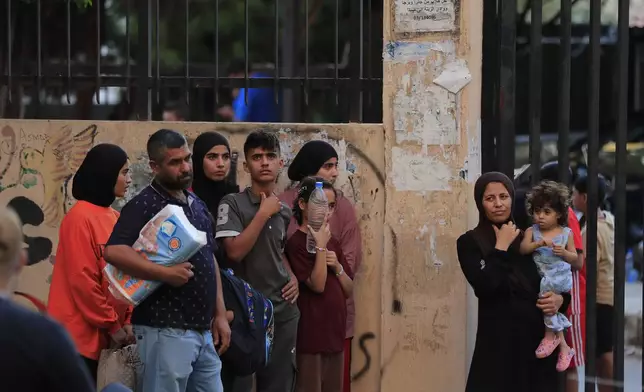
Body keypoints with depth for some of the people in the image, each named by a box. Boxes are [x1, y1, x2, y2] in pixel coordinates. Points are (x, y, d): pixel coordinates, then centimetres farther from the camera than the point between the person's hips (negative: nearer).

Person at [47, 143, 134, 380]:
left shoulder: (114, 218, 10)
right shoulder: (80, 218, -14)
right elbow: (82, 281, -17)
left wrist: (127, 320, 3)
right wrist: (112, 325, -11)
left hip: (96, 332, 8)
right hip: (77, 333, -8)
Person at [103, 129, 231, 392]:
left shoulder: (197, 205, 16)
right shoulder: (144, 205, -10)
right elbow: (113, 251, -25)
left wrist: (220, 314, 15)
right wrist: (165, 273, -25)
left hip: (203, 330, 8)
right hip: (166, 330, -8)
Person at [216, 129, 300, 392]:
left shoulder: (284, 210, 11)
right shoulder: (233, 204, -7)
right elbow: (234, 251, -19)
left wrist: (292, 277, 7)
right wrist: (263, 213, -15)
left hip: (283, 311, 6)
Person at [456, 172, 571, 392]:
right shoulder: (470, 242, 0)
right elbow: (485, 287, -16)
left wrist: (560, 299, -4)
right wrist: (502, 247, -8)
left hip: (538, 335, 4)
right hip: (498, 339, -4)